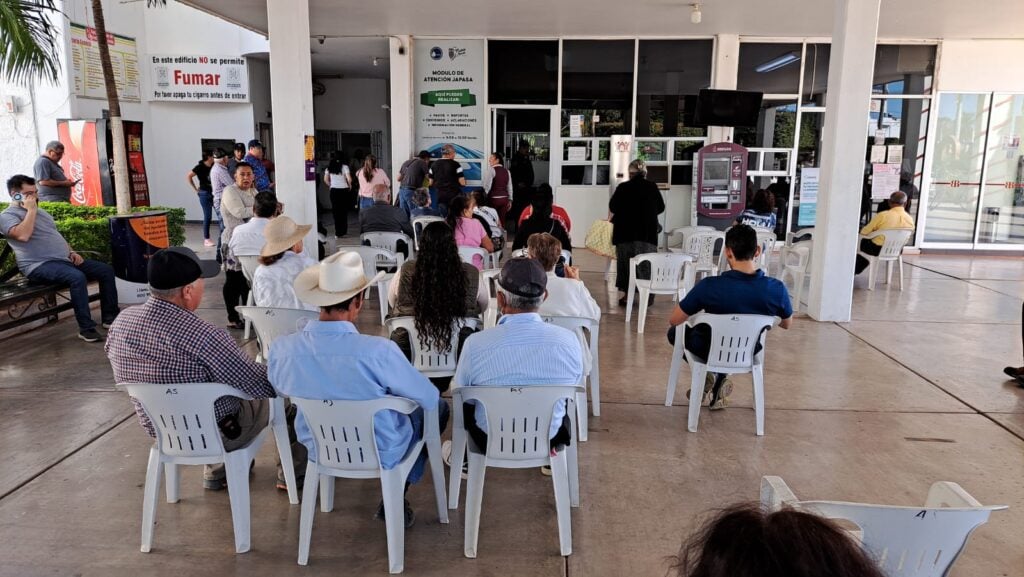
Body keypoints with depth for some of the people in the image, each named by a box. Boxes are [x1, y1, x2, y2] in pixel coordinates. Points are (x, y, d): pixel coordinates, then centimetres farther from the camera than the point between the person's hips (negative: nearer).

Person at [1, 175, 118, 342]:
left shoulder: (41, 211, 23)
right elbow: (23, 236, -25)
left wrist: (71, 251, 11)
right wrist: (31, 210, -14)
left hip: (64, 260, 9)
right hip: (39, 266, -9)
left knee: (106, 270, -3)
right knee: (77, 277, -36)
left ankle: (110, 317, 3)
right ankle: (86, 328, -32)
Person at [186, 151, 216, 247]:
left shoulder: (213, 166, 5)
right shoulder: (200, 167, -9)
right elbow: (188, 176, -7)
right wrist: (195, 189, -5)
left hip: (214, 193, 5)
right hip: (205, 193, -5)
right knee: (207, 216, -3)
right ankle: (206, 239, 6)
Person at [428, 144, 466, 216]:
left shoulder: (434, 165, 6)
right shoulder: (455, 165, -7)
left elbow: (431, 183, 8)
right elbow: (462, 183, -10)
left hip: (440, 196, 4)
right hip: (454, 195, -4)